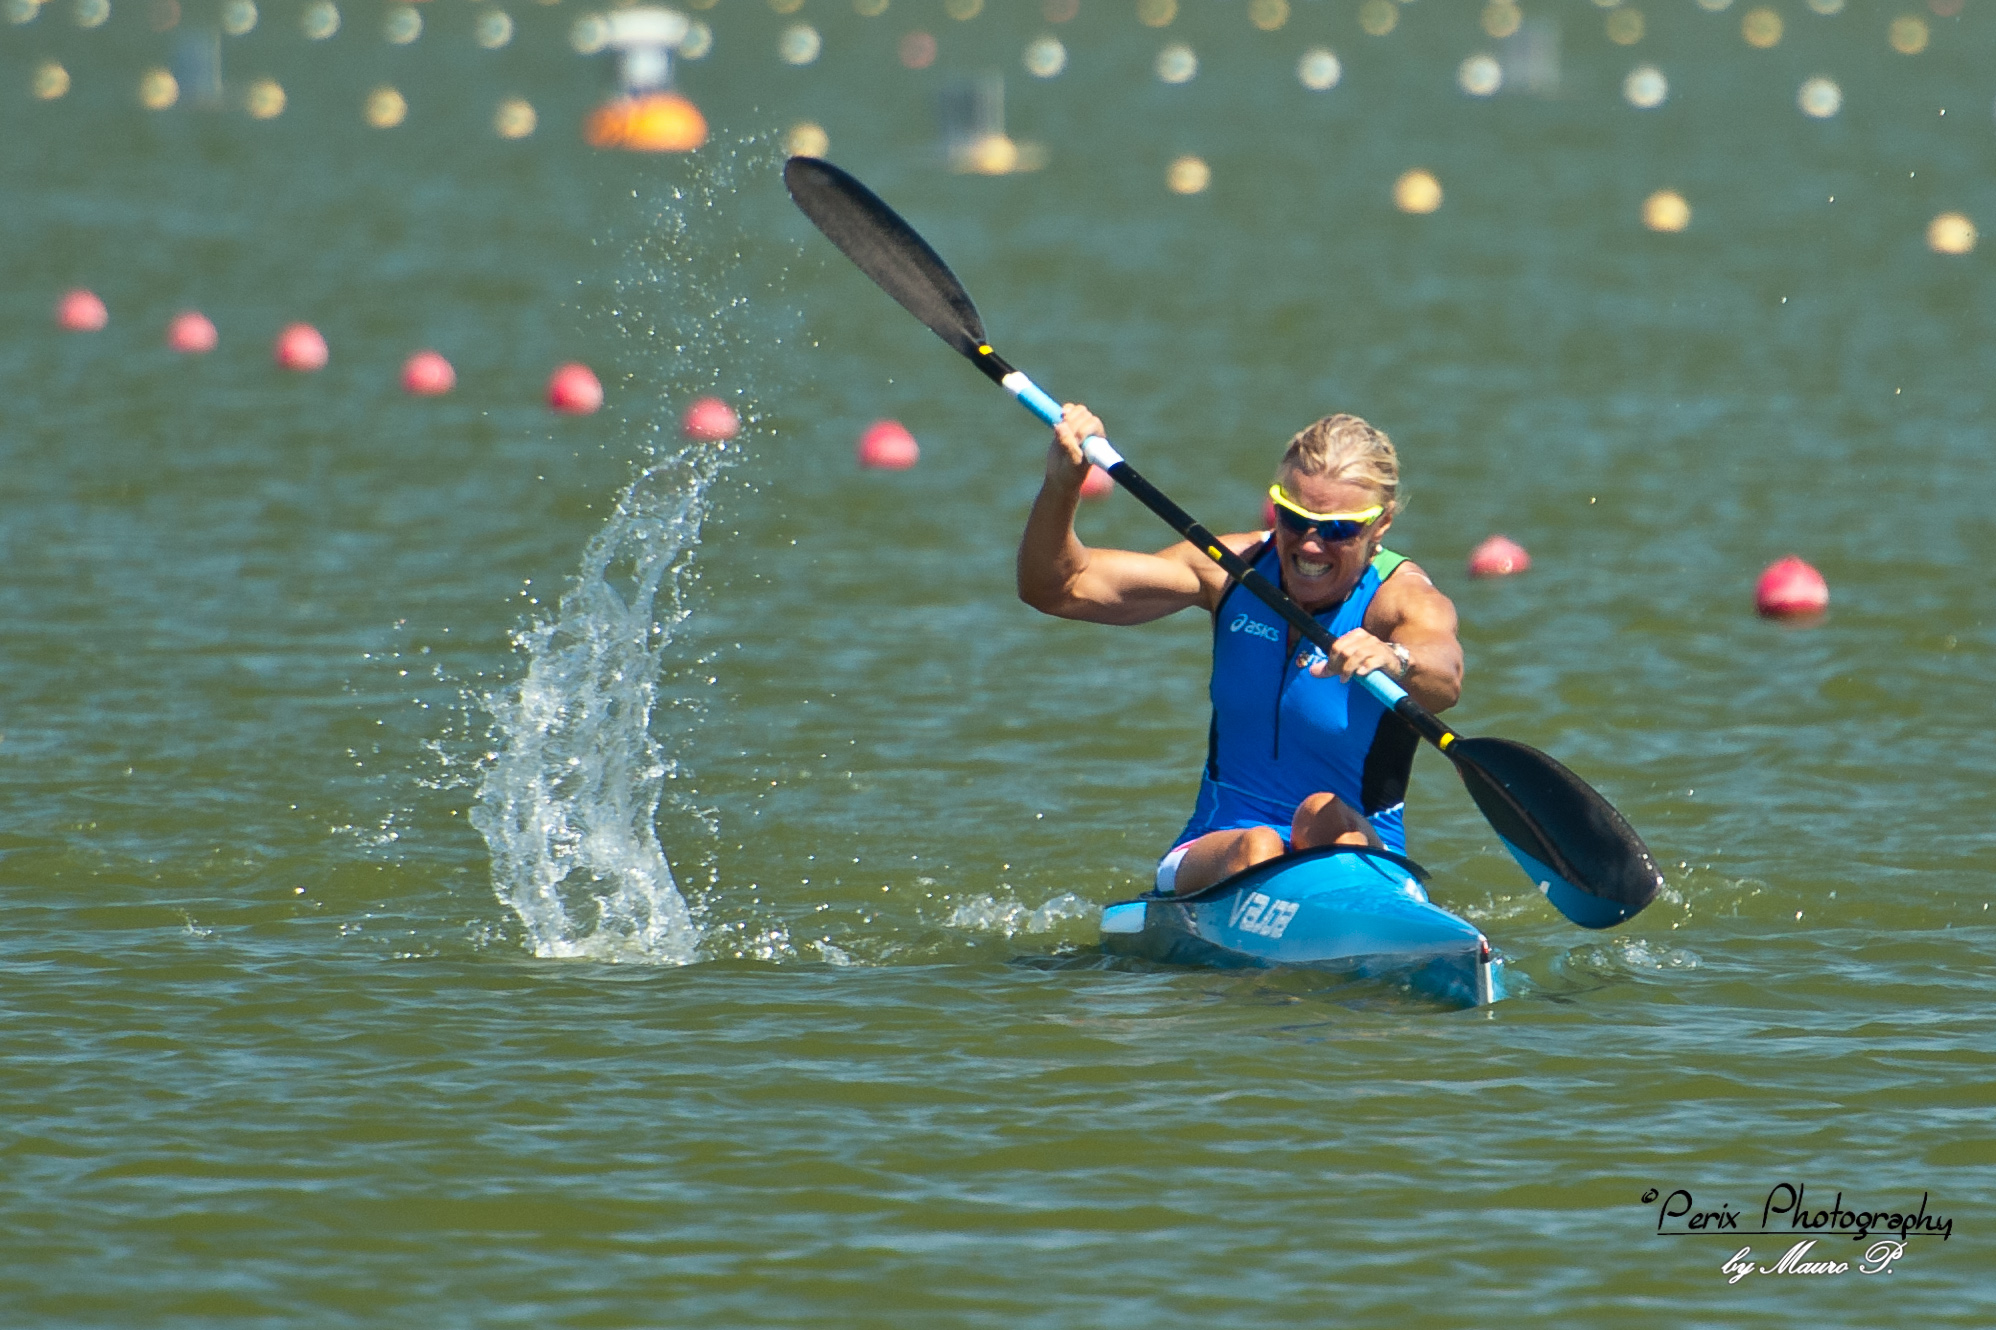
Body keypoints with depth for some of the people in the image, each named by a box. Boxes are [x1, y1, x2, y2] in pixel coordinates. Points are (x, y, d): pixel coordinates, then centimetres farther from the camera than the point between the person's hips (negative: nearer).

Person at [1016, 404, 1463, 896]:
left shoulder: (1402, 596, -10)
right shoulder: (1233, 569, 2)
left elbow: (1443, 680, -35)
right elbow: (1054, 588, 1)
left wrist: (1394, 659, -59)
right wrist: (1061, 484, -17)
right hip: (1216, 853, 3)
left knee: (1324, 816, -35)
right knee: (1256, 849, -32)